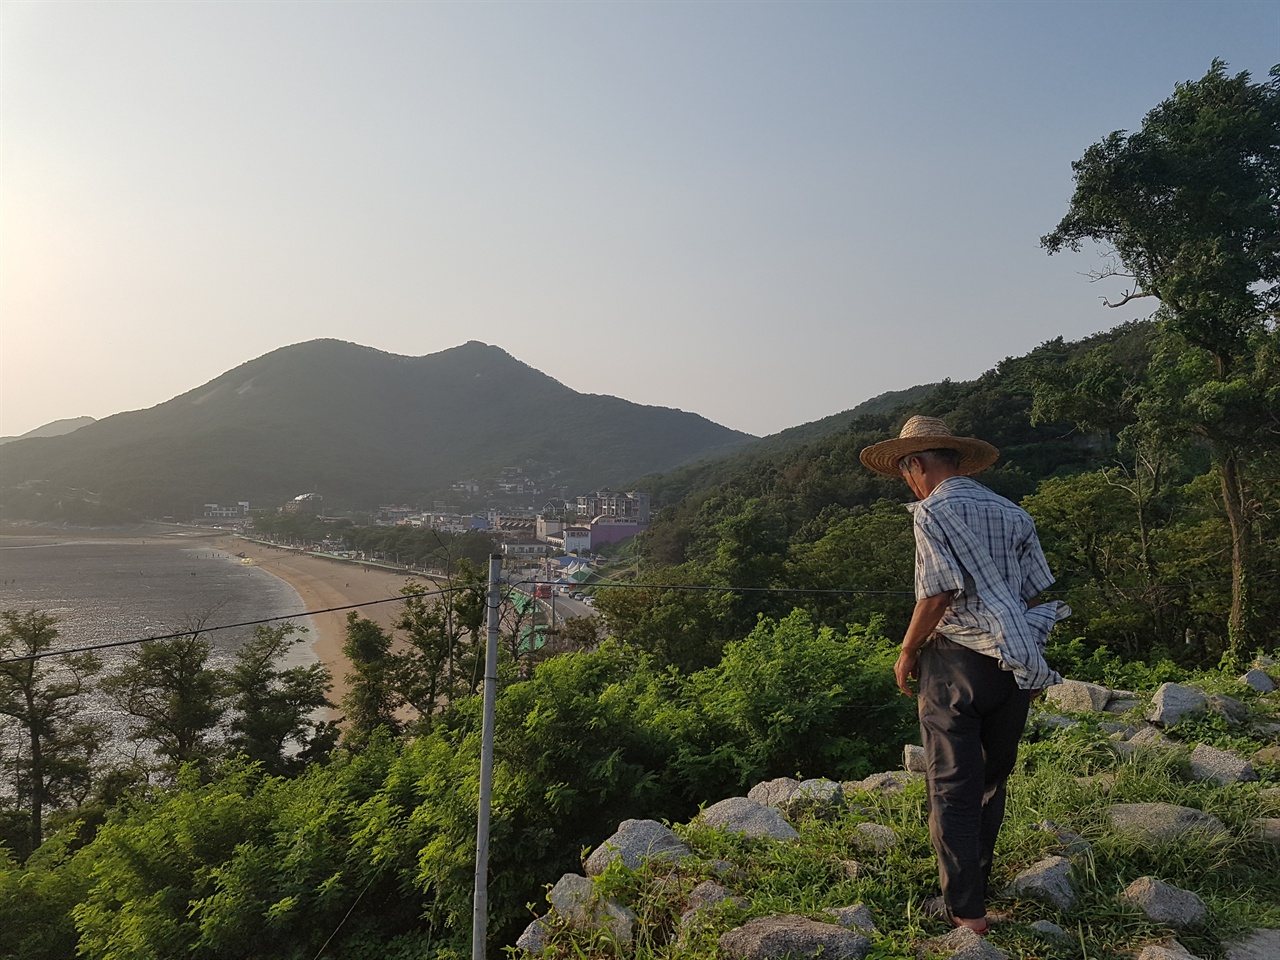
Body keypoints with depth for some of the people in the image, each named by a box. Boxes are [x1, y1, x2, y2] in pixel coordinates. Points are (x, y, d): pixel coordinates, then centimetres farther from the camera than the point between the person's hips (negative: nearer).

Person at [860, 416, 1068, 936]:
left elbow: (938, 594, -19)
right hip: (1014, 664, 7)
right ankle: (976, 882, 34)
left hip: (956, 662, -7)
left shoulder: (933, 511, -11)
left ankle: (966, 910, 8)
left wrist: (907, 652, -5)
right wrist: (1030, 668, 19)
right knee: (992, 780, 18)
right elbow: (1036, 595, 10)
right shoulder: (1013, 513, 10)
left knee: (952, 788, 3)